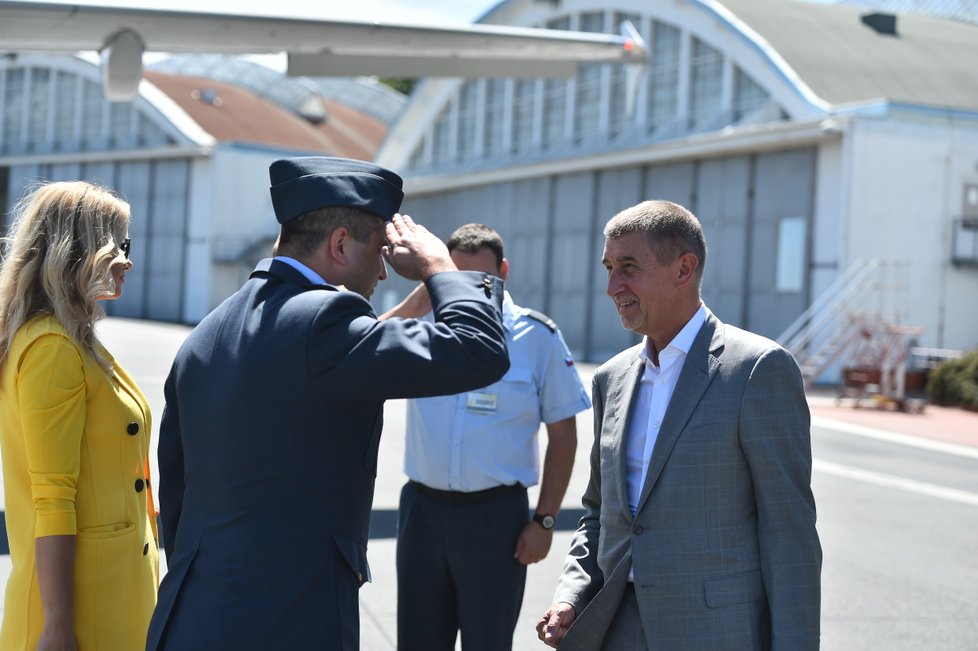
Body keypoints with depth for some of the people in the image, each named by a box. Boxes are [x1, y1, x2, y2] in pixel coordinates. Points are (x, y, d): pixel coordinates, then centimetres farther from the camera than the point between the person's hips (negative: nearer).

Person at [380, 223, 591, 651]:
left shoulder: (537, 337, -5)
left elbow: (562, 435, -1)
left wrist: (544, 519, -4)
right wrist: (427, 289, -19)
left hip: (495, 514, -2)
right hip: (422, 508, 2)